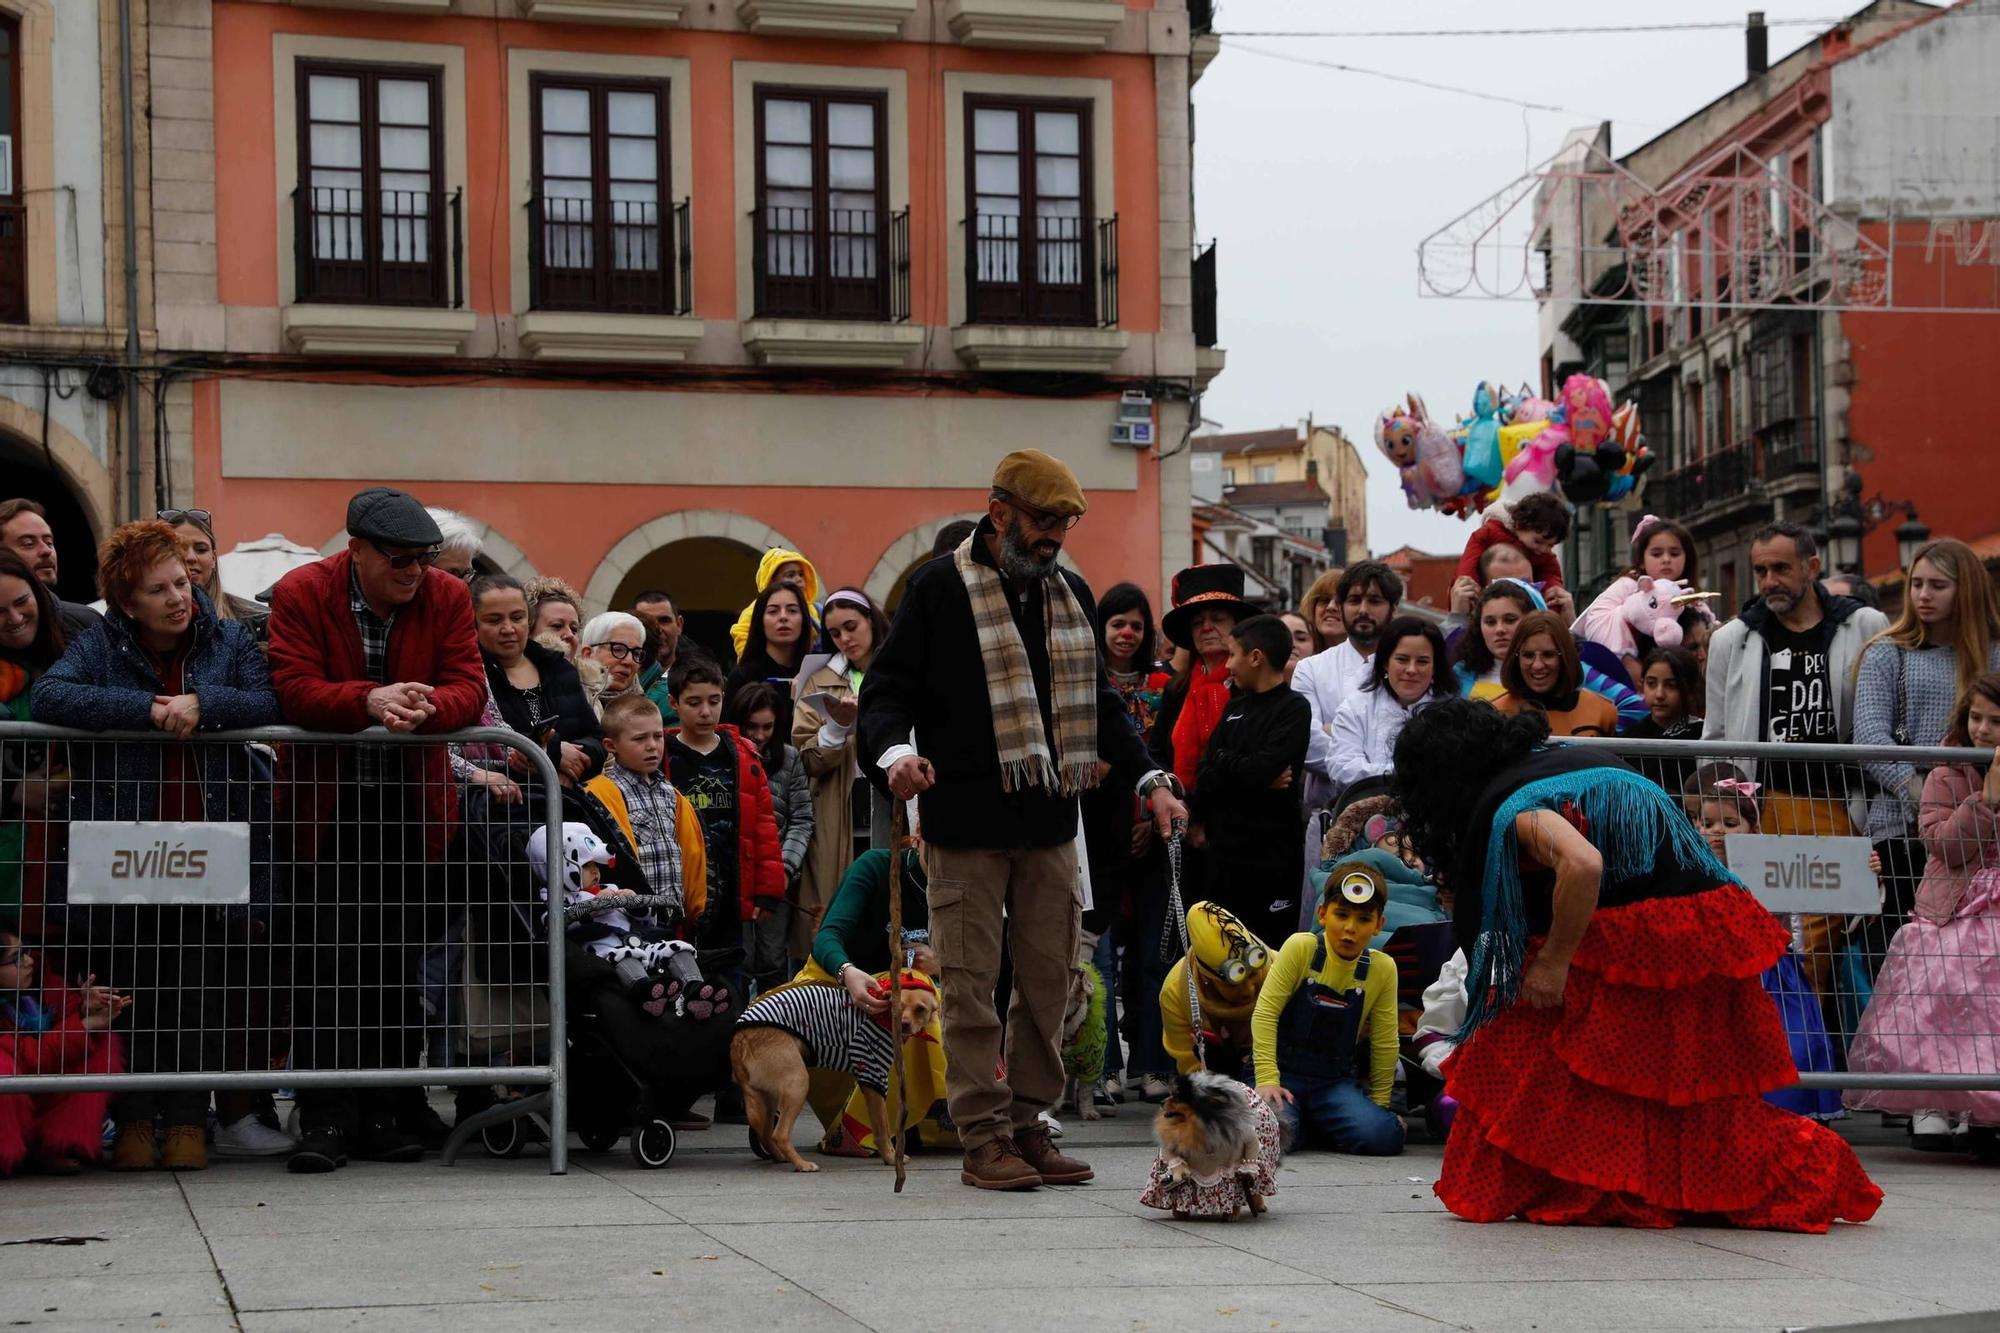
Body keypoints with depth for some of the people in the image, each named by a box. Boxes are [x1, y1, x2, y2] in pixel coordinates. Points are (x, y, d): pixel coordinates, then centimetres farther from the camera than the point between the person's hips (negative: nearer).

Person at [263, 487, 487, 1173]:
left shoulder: (447, 597, 1)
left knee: (399, 963, 5)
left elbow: (468, 689, -5)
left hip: (412, 804, 2)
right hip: (328, 806, -2)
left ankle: (386, 1115, 11)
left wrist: (425, 706, -27)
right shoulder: (301, 594, -7)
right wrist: (369, 701, -31)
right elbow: (293, 690, -15)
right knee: (329, 964, -6)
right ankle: (326, 1119, -4)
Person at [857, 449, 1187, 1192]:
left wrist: (1149, 779, 10)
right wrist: (893, 752, -26)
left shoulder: (1072, 596, 15)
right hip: (966, 826, -6)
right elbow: (888, 687, -6)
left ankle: (1029, 1125, 17)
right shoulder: (940, 588, -3)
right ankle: (984, 1138, 4)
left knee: (1049, 980, 7)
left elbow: (1098, 702, 22)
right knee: (971, 984, -2)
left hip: (1050, 824, 6)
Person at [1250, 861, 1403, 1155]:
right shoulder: (1301, 948, -12)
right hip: (1285, 1072, -2)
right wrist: (1267, 1079, -19)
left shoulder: (1382, 968, -4)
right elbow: (1265, 1013, -13)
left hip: (1336, 1082, 2)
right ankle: (1288, 1115, 6)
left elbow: (1384, 1042, 5)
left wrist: (1379, 1103, 8)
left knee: (1383, 1136, -24)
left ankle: (1316, 1123, 8)